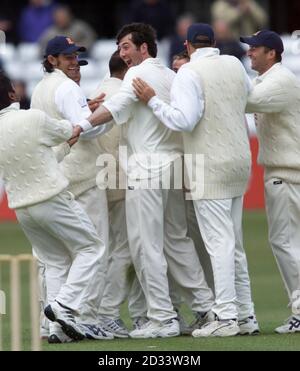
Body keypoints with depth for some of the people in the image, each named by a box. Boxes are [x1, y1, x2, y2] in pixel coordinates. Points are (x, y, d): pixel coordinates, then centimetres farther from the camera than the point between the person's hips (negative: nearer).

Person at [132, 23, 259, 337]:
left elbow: (184, 120, -21)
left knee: (219, 243, -9)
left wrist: (152, 101, -11)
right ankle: (245, 316, 13)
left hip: (211, 169, -7)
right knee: (234, 245, 13)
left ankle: (226, 317, -12)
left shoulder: (189, 73, -12)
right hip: (239, 162, 7)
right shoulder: (234, 65, 8)